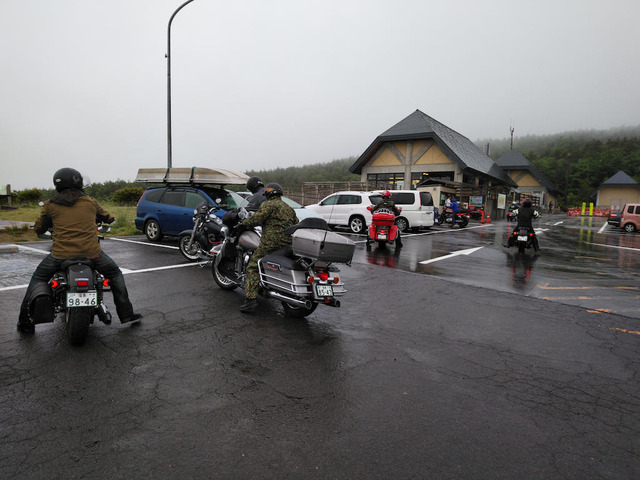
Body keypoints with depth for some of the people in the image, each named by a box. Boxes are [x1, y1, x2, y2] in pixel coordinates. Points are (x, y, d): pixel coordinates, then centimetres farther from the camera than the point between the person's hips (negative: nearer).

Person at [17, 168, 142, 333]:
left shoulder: (50, 205, 4)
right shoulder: (89, 201, 6)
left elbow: (39, 228, 16)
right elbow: (108, 217, 22)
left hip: (61, 254, 0)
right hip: (91, 252, 0)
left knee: (38, 279, 24)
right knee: (115, 274, 20)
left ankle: (26, 321, 22)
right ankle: (126, 314, 17)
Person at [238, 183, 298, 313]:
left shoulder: (268, 204, -2)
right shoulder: (289, 208, 22)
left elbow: (257, 219, -12)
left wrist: (243, 222, 2)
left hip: (271, 242, -8)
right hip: (288, 242, 8)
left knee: (253, 267, -6)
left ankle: (251, 299, -17)